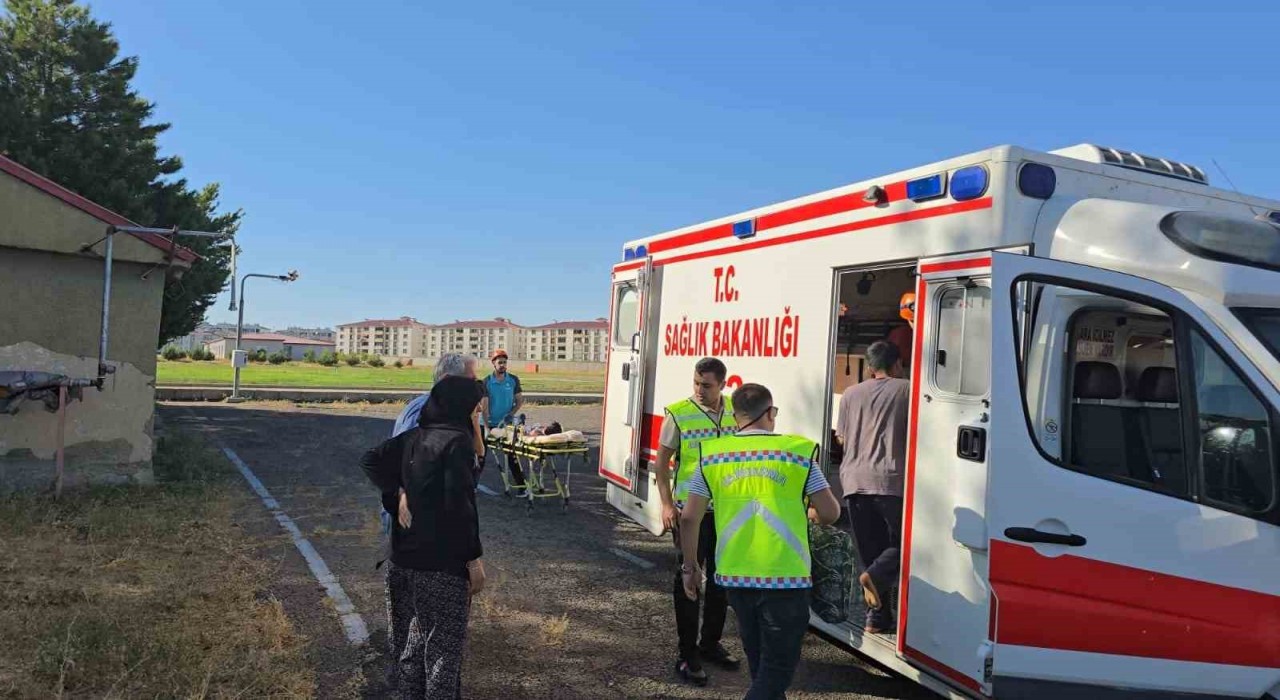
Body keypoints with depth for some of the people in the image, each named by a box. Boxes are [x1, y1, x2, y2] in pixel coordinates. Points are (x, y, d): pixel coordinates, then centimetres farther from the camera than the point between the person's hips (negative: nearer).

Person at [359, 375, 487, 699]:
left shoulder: (413, 437, 8)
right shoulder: (457, 441, -16)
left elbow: (371, 460, 15)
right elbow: (460, 505, -20)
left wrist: (395, 495, 9)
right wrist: (474, 558, -15)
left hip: (404, 557, 8)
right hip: (442, 563, -8)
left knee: (413, 639, 20)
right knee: (444, 645, 4)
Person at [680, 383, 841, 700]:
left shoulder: (712, 454, 2)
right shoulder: (798, 451, -5)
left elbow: (688, 519, 2)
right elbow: (830, 513, -3)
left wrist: (690, 567, 14)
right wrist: (810, 513, 20)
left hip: (735, 575, 4)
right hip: (785, 577, -4)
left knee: (759, 661, 23)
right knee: (778, 664, 6)